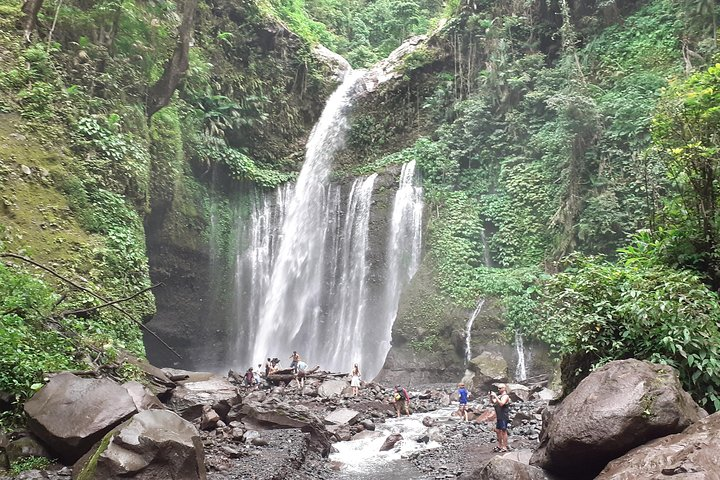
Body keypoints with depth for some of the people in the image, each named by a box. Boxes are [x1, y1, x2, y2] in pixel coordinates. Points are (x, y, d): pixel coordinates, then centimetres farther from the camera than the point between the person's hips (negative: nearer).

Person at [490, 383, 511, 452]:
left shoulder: (505, 396, -12)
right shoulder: (499, 396, 15)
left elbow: (501, 403, -26)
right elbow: (493, 402, 13)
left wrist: (495, 396, -26)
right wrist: (491, 396, -3)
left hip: (504, 417, -9)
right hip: (499, 417, 9)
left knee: (504, 431, -3)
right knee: (498, 431, 13)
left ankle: (504, 447, 3)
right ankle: (500, 446, 23)